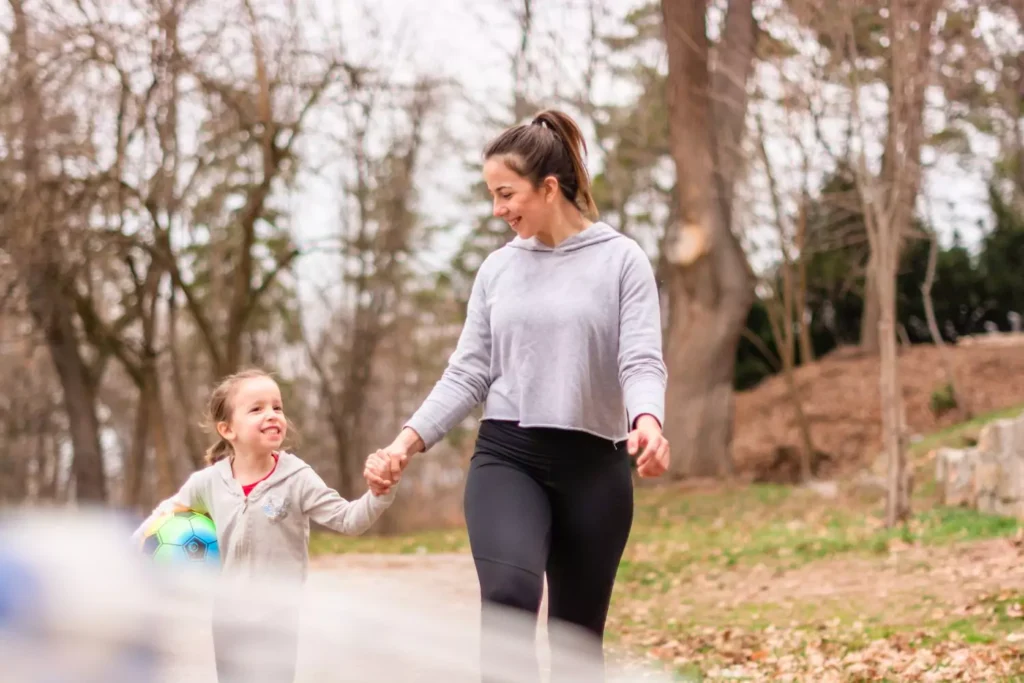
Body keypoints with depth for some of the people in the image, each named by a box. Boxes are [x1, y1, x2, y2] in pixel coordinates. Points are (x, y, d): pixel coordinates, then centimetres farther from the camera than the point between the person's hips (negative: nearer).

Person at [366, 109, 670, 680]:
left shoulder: (622, 259, 1)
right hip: (507, 456, 1)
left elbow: (642, 361, -8)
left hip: (594, 464, -1)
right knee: (510, 595, -26)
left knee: (578, 635, 6)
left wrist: (649, 421, -30)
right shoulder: (498, 269, 11)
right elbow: (469, 374, 11)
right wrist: (410, 440, -2)